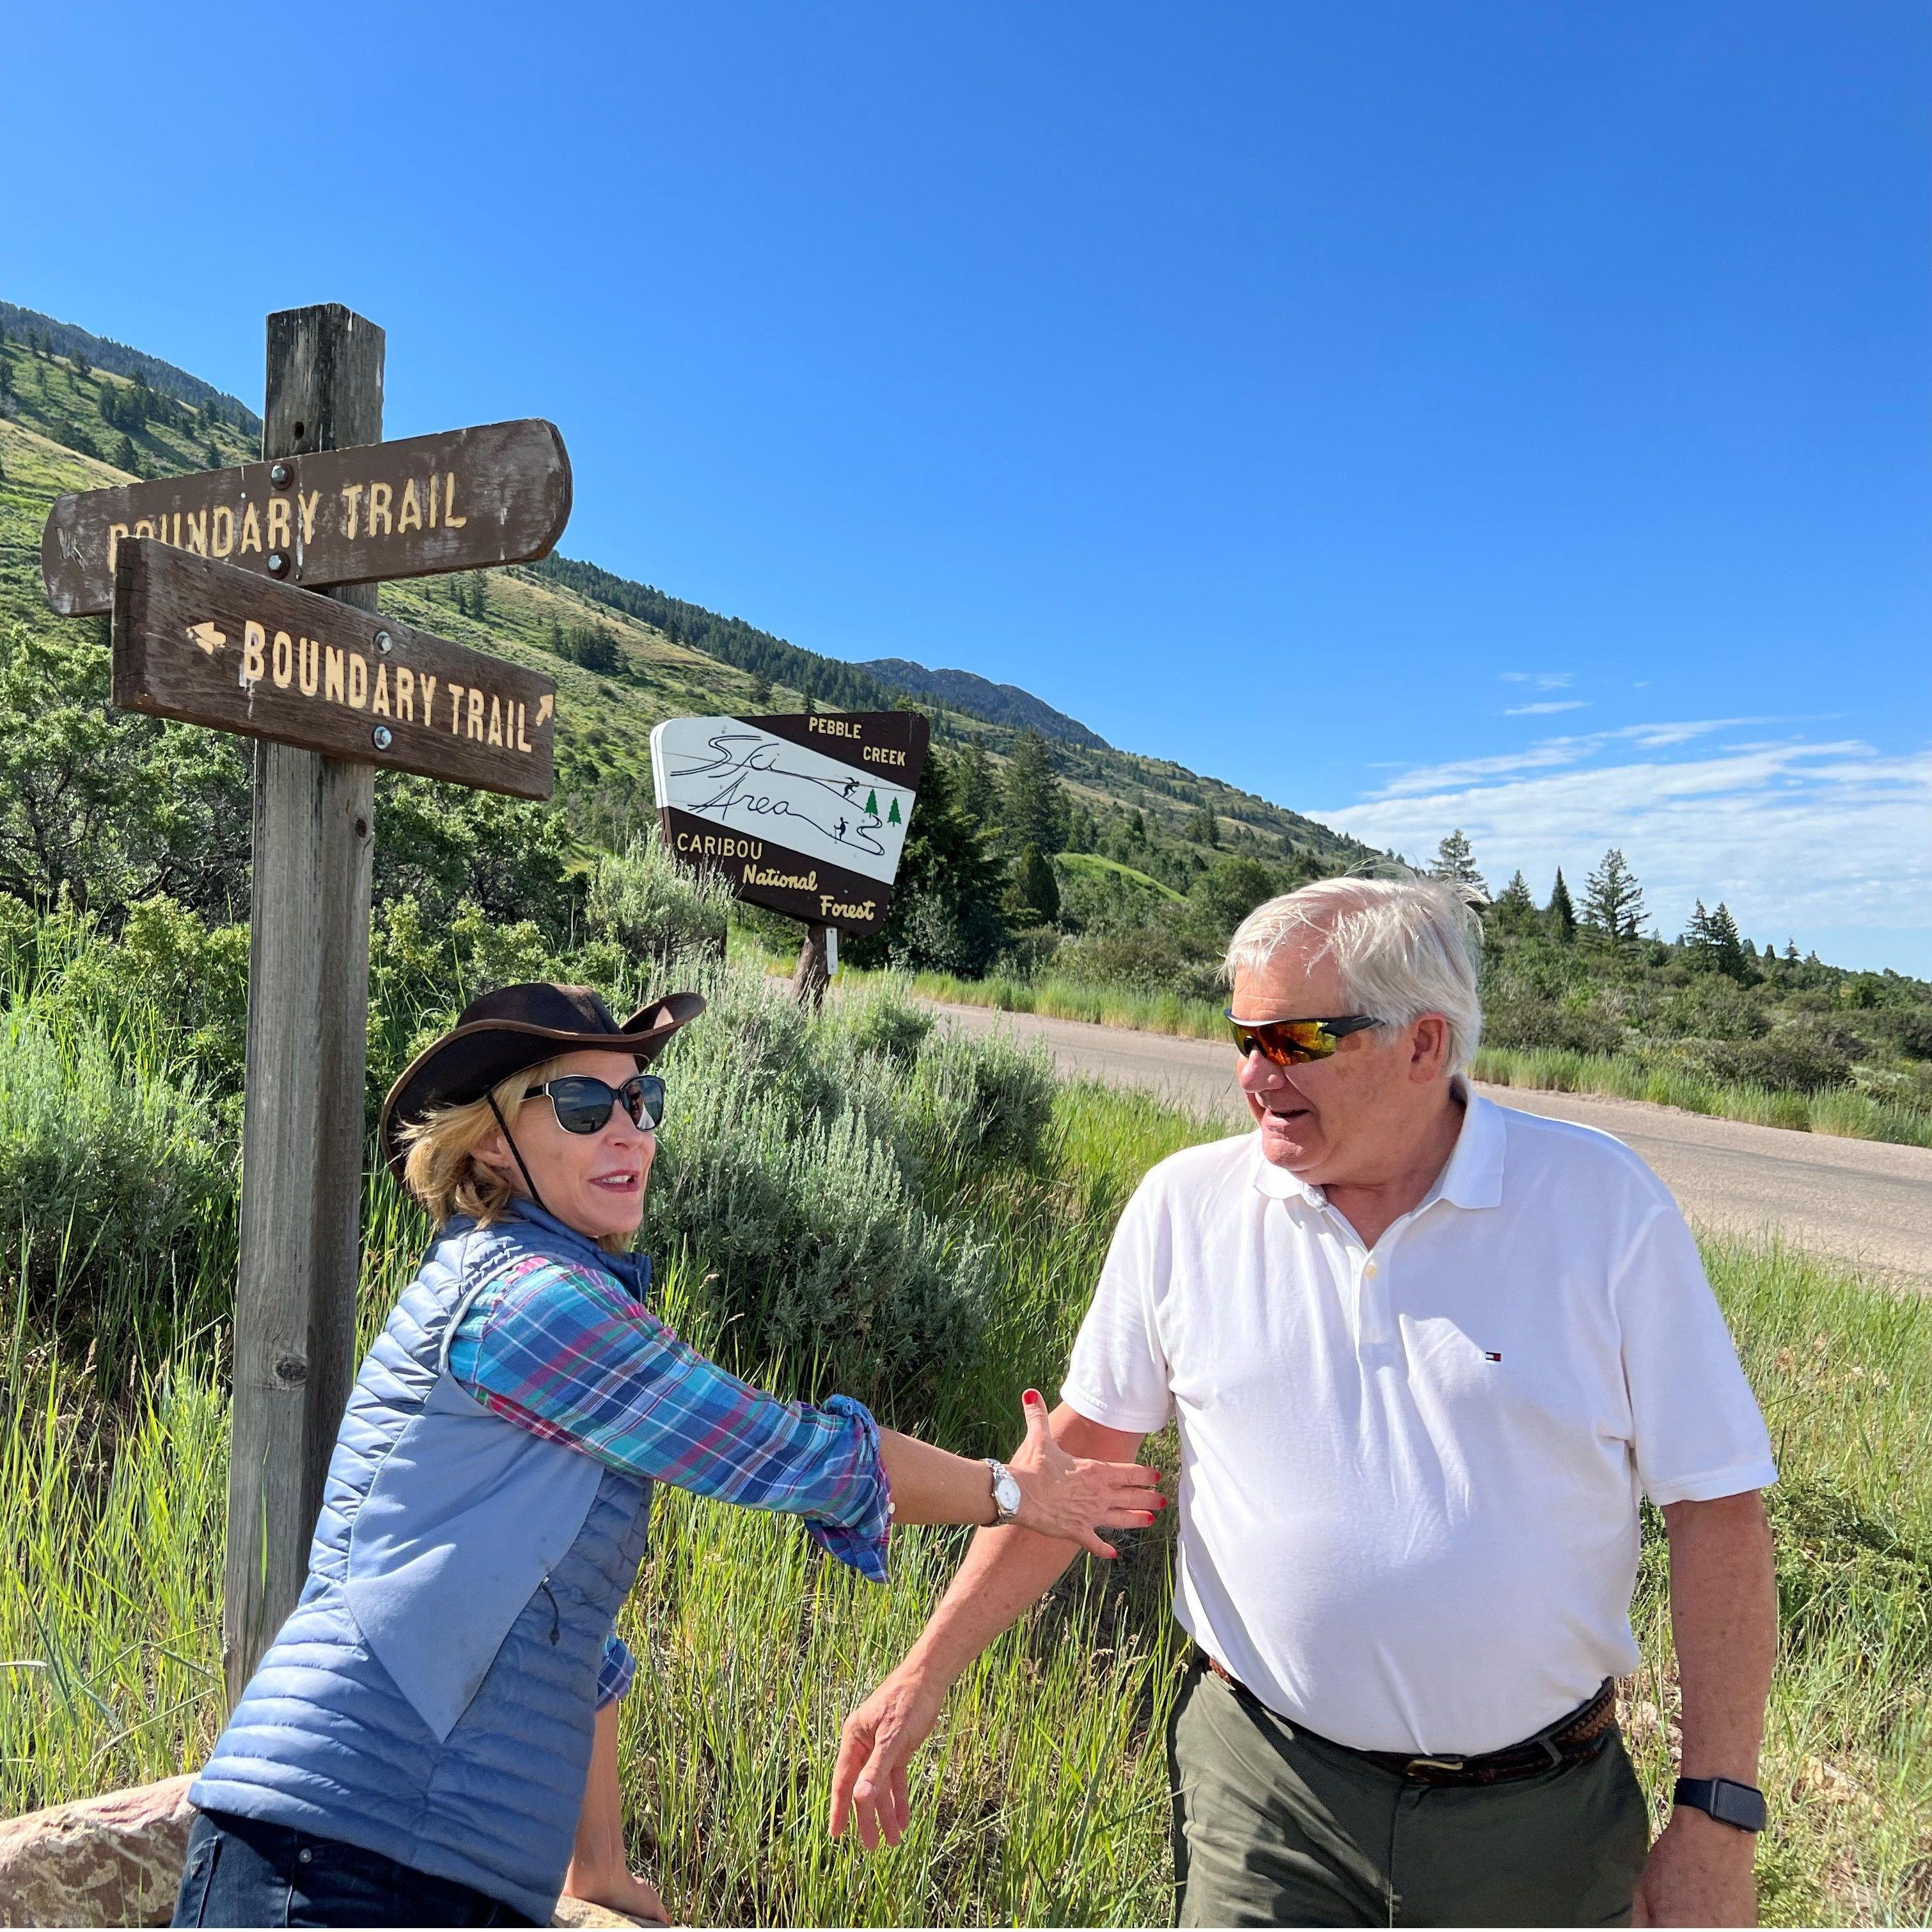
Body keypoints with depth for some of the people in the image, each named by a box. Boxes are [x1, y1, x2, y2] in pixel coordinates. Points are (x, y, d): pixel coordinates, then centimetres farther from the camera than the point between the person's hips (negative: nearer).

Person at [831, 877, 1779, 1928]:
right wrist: (923, 1676, 1)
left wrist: (1717, 1820, -7)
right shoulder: (1184, 1205, -7)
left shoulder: (1602, 1201, -11)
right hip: (1262, 1788, 0)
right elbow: (1079, 1452, 1)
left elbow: (1716, 1505, -6)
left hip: (1543, 1818, 1)